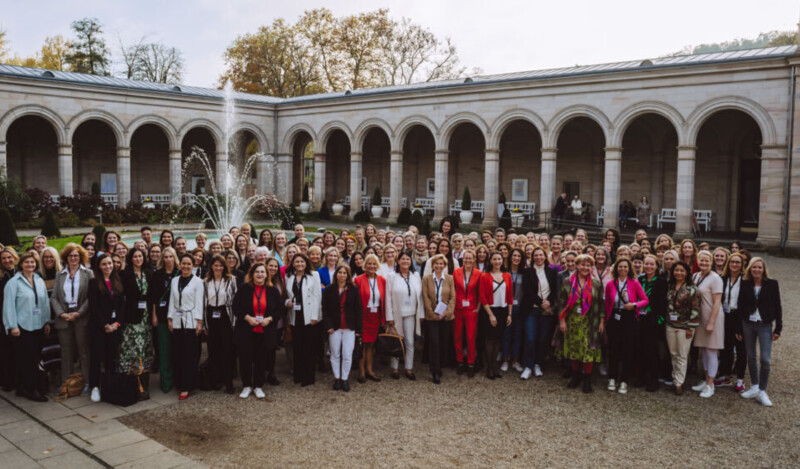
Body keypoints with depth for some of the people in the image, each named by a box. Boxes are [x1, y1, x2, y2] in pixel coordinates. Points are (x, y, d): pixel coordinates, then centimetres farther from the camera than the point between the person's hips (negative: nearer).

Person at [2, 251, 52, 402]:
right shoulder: (14, 282, -6)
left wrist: (46, 321, 11)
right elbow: (9, 305, -9)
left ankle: (24, 387, 17)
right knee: (26, 358, -4)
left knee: (34, 357, 6)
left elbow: (45, 302, 14)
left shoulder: (39, 281, 11)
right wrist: (12, 326, -12)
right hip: (22, 327, -5)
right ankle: (33, 389, 2)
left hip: (37, 326, 6)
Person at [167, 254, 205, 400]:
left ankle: (186, 387, 2)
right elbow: (172, 301, 12)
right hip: (177, 321, 4)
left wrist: (199, 322, -9)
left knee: (189, 355, -3)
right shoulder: (174, 281, 11)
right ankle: (179, 382, 15)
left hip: (191, 322, -4)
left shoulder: (197, 282, -3)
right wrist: (170, 318, 7)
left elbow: (199, 303, -5)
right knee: (177, 354, 5)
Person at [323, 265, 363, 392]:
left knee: (347, 355, -3)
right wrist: (328, 325, -9)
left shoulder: (354, 291, 3)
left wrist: (358, 329, -1)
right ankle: (337, 378, 18)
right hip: (334, 327, 1)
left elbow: (357, 310, 3)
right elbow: (325, 309, 2)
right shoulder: (329, 291, 4)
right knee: (335, 354, 6)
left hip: (349, 328, 0)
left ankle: (345, 379, 10)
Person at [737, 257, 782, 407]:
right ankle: (754, 387, 24)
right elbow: (740, 307, 4)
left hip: (765, 325, -2)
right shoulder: (745, 285, 1)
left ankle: (762, 391, 6)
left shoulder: (772, 284, -4)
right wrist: (738, 329, 4)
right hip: (748, 324, 2)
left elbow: (777, 307, -1)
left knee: (765, 359, -6)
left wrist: (778, 329, -4)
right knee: (751, 357, 10)